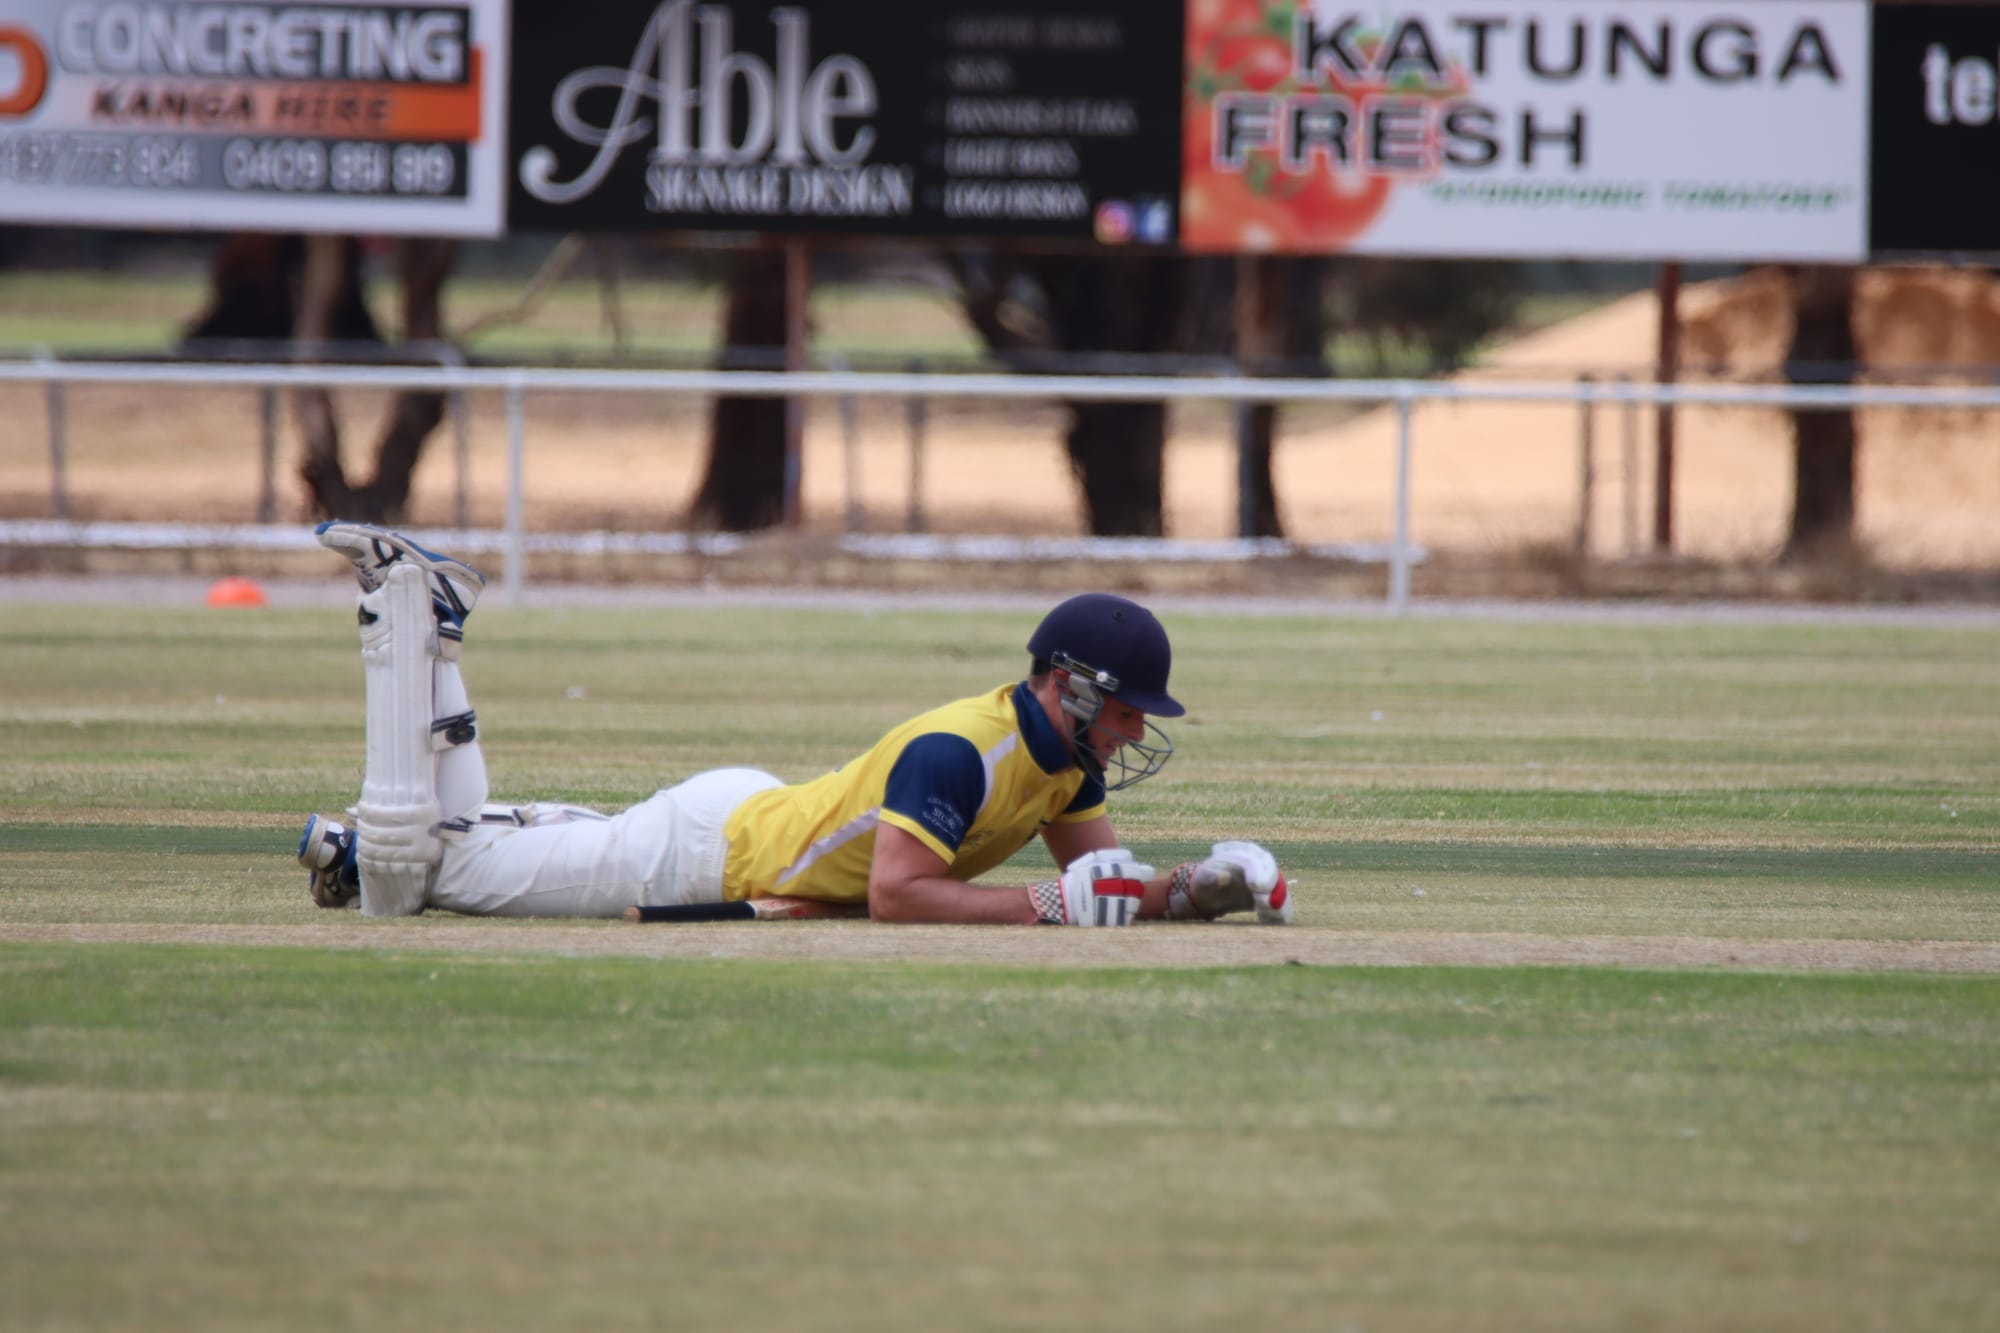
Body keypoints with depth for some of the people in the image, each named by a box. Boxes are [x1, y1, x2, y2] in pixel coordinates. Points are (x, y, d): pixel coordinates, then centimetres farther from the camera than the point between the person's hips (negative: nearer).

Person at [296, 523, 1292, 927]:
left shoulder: (1068, 752, -1)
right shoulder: (959, 753, -30)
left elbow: (1103, 884, 7)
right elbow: (894, 896, -35)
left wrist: (1203, 888, -12)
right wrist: (1044, 906, -35)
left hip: (753, 813, 8)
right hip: (702, 849, -8)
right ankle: (407, 608, 9)